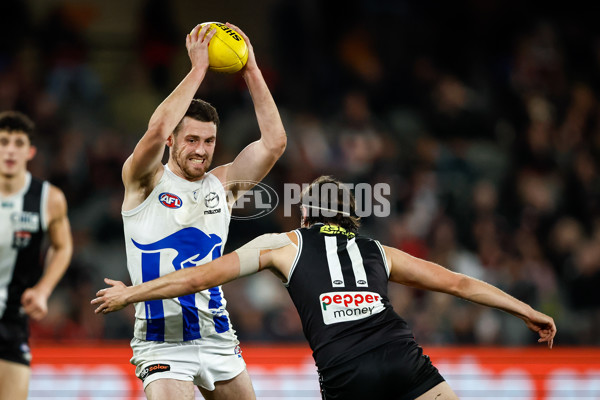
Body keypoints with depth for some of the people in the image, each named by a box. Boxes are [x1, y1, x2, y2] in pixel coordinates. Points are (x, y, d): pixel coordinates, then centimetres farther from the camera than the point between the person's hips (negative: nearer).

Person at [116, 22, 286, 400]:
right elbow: (156, 131, -23)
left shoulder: (223, 184, 9)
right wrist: (198, 69, -19)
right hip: (162, 339, -5)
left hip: (217, 337, 5)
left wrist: (252, 71, -6)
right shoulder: (145, 181, -3)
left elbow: (274, 141, -1)